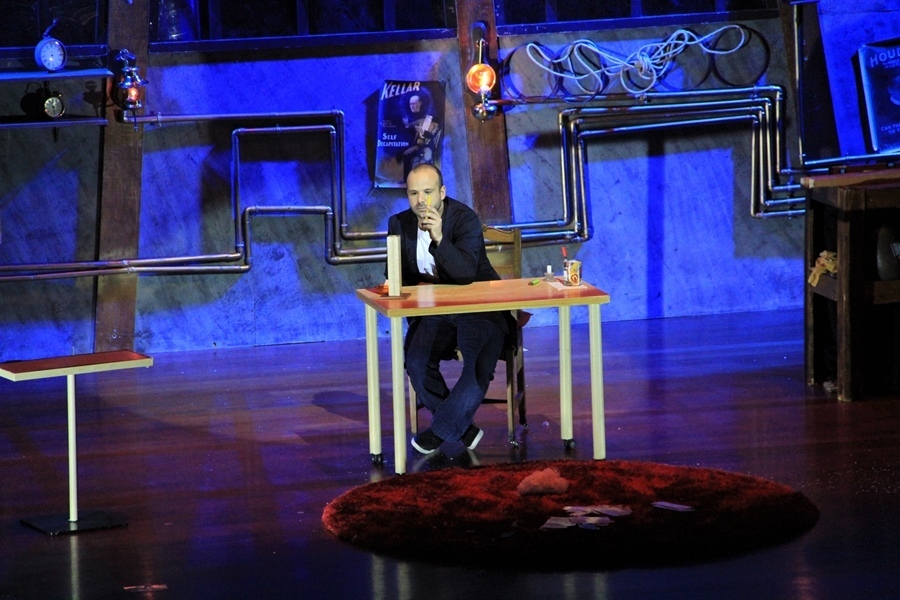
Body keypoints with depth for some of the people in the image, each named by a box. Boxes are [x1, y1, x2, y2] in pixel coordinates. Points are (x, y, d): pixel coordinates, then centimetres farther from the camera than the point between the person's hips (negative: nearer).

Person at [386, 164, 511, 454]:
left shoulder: (466, 218, -12)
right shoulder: (399, 224, 4)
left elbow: (466, 272, -24)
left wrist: (439, 238, -36)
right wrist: (417, 286, -7)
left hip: (478, 308, -4)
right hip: (433, 311, 4)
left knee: (478, 370, -28)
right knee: (416, 362, -25)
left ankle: (439, 431, -9)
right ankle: (465, 431, -12)